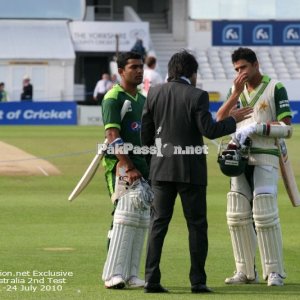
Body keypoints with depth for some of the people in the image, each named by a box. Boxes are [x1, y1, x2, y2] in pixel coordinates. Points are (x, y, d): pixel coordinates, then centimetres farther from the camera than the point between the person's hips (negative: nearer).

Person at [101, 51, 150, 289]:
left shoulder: (143, 99, 18)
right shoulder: (113, 98, -7)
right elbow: (113, 136, -16)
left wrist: (151, 167, 14)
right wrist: (128, 167, -23)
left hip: (142, 165, 8)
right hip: (120, 164, -8)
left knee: (141, 220, 5)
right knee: (126, 216, -14)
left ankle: (131, 275, 8)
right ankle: (113, 275, -14)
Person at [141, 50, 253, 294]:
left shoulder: (154, 93, 3)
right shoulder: (197, 96, -10)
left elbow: (146, 132, 5)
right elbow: (209, 130, -14)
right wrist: (233, 120, -1)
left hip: (162, 167, 4)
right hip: (190, 169, -4)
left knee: (158, 223, 6)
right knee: (197, 225, 5)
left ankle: (152, 280, 0)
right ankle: (198, 281, 4)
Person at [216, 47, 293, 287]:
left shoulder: (275, 89, -2)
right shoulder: (237, 90, 15)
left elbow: (285, 127, -7)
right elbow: (220, 121, 2)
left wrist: (256, 127, -17)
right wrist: (236, 94, -7)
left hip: (265, 158, -6)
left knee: (265, 214, -12)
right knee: (237, 216, 2)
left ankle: (274, 272, -6)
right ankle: (245, 271, 8)